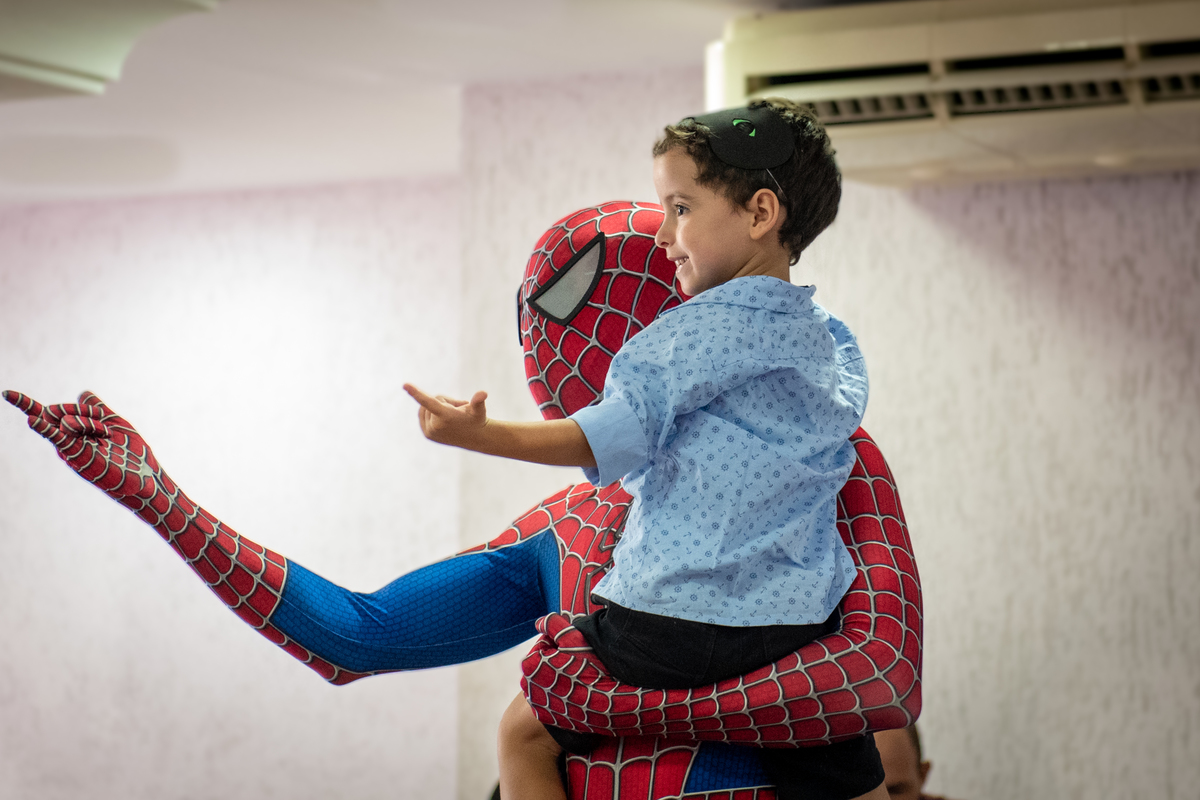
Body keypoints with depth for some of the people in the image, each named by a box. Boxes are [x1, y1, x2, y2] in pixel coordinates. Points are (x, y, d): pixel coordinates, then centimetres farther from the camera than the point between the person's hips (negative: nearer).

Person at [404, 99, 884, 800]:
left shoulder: (709, 324, -8)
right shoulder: (832, 338, 13)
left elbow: (614, 436, -15)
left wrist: (481, 434, -18)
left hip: (683, 612, -6)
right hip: (805, 619, 7)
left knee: (527, 731, 10)